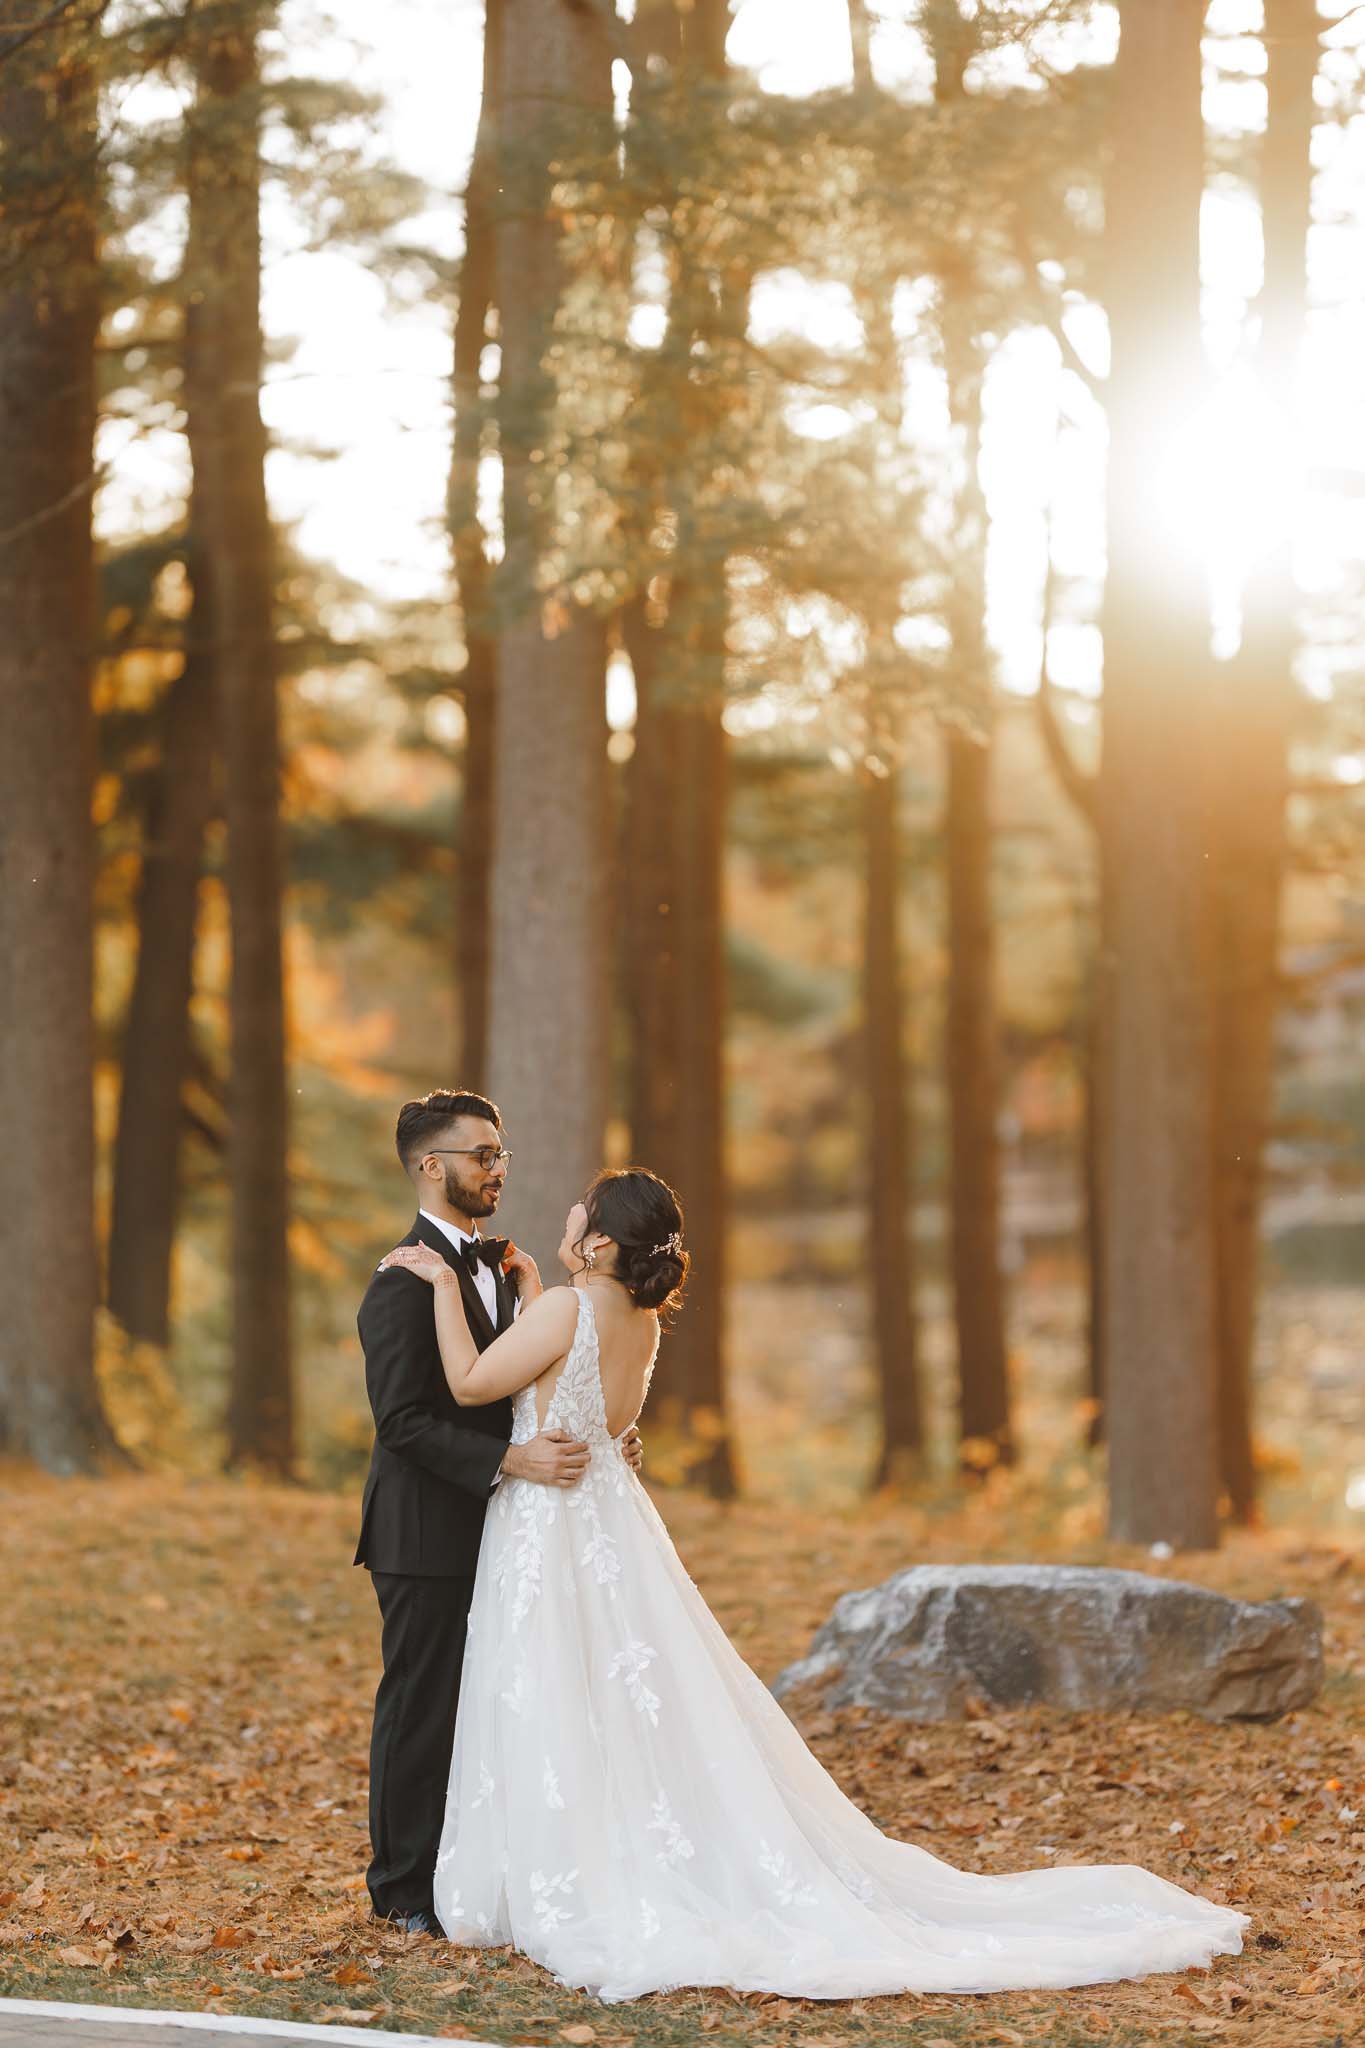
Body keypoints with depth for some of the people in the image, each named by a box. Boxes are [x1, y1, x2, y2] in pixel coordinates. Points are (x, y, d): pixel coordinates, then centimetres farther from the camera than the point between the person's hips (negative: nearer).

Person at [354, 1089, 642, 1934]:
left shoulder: (490, 1263, 14)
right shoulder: (406, 1279, -16)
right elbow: (404, 1421, -22)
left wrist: (591, 1437, 4)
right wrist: (513, 1461, -28)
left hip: (485, 1528, 9)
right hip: (427, 1532, -9)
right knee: (421, 1707, -1)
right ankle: (407, 1894, 9)